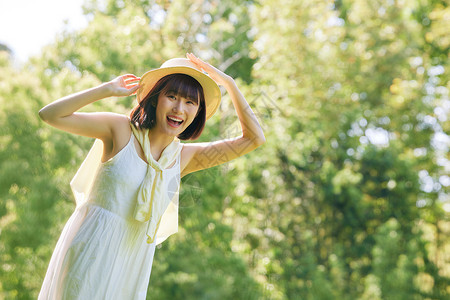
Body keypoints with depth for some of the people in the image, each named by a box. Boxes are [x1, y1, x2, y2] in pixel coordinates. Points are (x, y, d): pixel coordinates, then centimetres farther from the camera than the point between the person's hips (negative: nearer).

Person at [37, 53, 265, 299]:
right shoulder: (121, 130, -6)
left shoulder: (184, 157, 5)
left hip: (132, 265, 4)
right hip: (90, 254, -4)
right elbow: (49, 115, -13)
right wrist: (108, 89, -16)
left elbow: (254, 138, 7)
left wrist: (229, 83, 1)